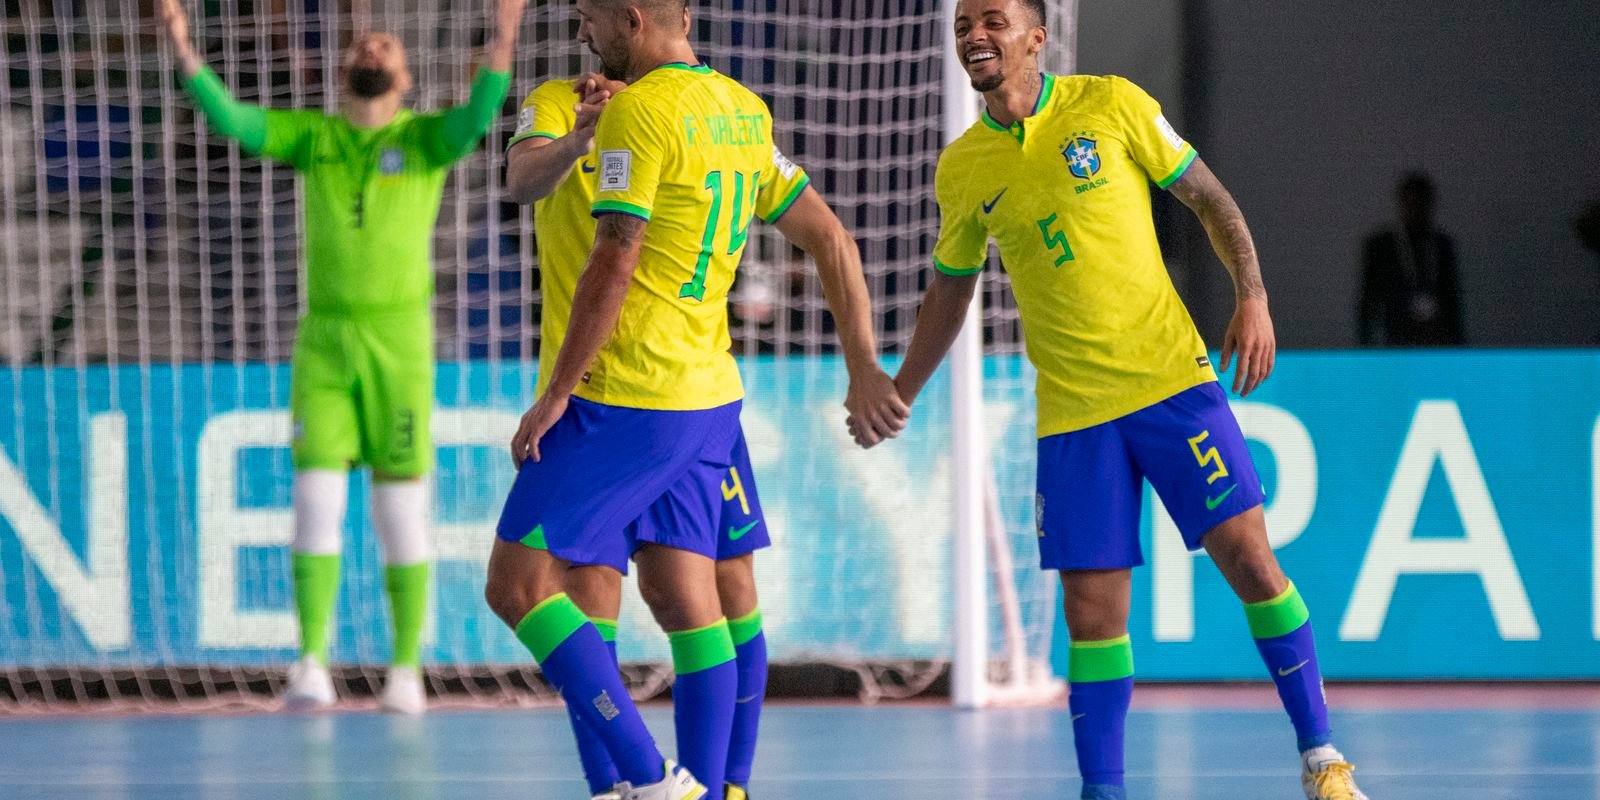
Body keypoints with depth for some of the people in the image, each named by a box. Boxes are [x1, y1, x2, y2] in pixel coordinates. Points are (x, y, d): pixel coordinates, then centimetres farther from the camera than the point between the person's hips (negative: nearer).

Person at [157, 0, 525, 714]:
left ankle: (405, 671, 12)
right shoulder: (314, 136, 9)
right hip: (323, 344, 2)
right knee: (316, 502, -9)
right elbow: (228, 118, -6)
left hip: (399, 342, -2)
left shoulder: (426, 138, 0)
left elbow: (479, 116, -24)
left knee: (400, 514, 0)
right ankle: (311, 668, -7)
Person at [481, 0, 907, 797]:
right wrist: (865, 371, 19)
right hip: (708, 400, 9)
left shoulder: (637, 111, -13)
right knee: (685, 602, 9)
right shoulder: (741, 111, 12)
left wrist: (554, 396, -14)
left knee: (516, 584, -4)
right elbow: (832, 240, 15)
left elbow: (612, 267, -19)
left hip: (624, 402, -9)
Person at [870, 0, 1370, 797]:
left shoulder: (1111, 104, -2)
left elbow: (1208, 197, 4)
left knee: (1248, 556, -8)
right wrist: (896, 396, 18)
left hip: (1171, 378, -2)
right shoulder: (961, 169, 6)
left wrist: (1252, 297, -7)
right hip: (1070, 415, 2)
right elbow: (949, 291, 21)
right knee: (1091, 612, -2)